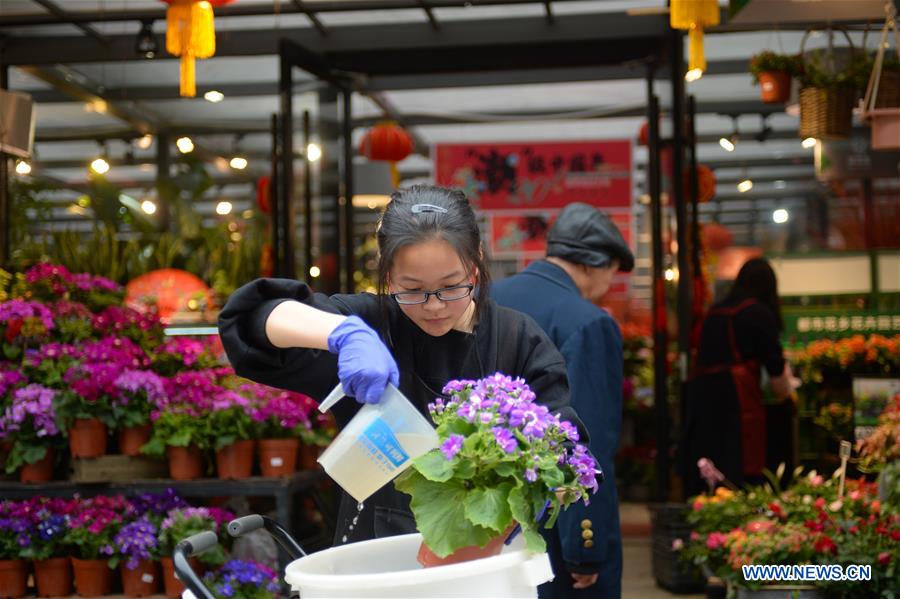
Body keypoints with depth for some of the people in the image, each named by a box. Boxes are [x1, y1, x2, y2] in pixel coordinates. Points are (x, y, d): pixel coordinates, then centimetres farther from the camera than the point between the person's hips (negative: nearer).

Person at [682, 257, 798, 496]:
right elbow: (774, 364, 2)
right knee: (739, 474, -5)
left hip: (700, 393, 6)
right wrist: (786, 391, 23)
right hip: (736, 396, -6)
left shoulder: (715, 311, 19)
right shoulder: (759, 313, 0)